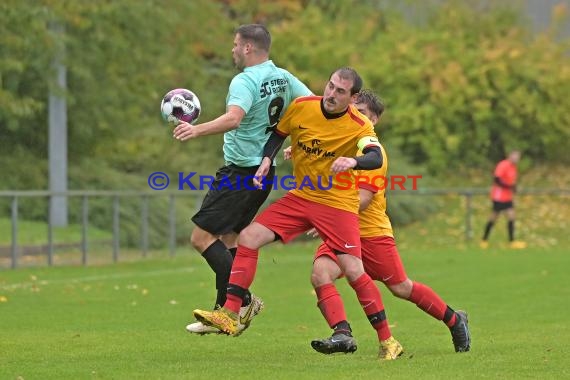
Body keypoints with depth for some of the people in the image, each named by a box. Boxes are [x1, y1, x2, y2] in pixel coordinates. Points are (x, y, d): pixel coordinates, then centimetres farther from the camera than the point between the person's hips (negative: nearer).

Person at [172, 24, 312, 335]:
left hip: (241, 172, -9)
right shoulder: (283, 78, 8)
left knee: (202, 237, -7)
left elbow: (233, 118, -36)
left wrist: (197, 130, -45)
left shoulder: (245, 81, -18)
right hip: (264, 170, 9)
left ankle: (242, 300, -11)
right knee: (228, 239, 16)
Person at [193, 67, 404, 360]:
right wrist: (266, 160, -5)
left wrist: (353, 161, -53)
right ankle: (229, 316, -7)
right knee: (249, 237, -9)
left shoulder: (359, 126, -15)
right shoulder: (301, 107, -5)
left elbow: (376, 158, -32)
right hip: (301, 196, 4)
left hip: (338, 204, -4)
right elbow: (278, 134, 13)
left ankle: (386, 339, 1)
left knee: (354, 271, -13)